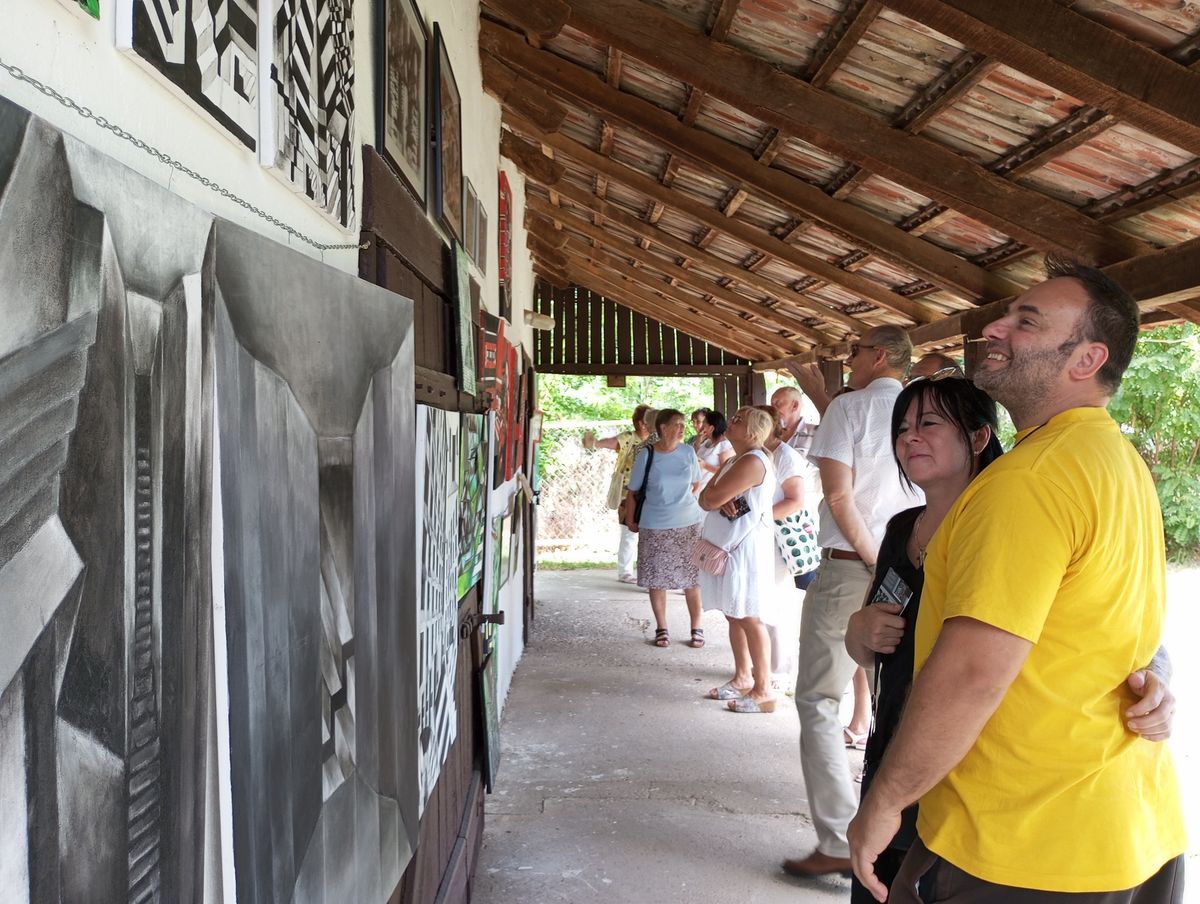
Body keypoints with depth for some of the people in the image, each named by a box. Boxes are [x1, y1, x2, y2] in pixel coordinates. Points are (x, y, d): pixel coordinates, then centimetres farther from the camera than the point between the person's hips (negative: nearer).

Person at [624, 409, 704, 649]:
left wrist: (683, 501, 9)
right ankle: (661, 628, 20)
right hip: (654, 527, -2)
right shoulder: (646, 455, -7)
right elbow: (633, 492, 0)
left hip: (689, 524, 2)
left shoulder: (688, 452, 0)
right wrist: (630, 521, 3)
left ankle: (696, 628, 16)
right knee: (656, 580, 5)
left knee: (691, 579, 4)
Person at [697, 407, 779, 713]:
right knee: (734, 616, 14)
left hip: (747, 550, -10)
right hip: (726, 548, 10)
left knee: (750, 618, -8)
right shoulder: (733, 461, 17)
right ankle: (743, 677, 24)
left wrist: (714, 497, 2)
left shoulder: (753, 462, -16)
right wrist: (719, 501, -11)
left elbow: (712, 497, -21)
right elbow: (705, 500, 10)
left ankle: (763, 691, -4)